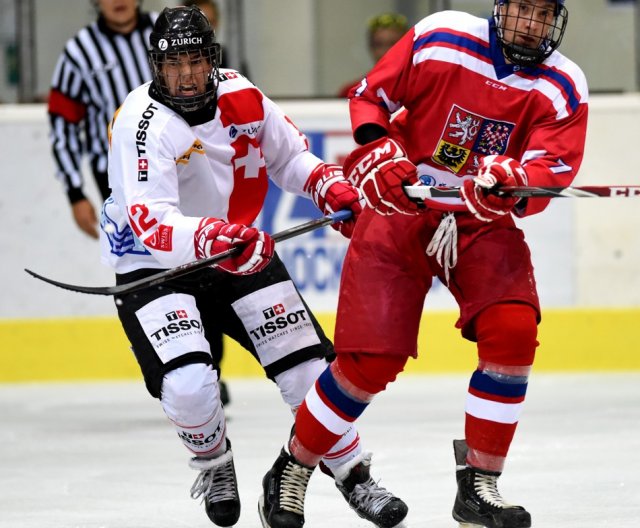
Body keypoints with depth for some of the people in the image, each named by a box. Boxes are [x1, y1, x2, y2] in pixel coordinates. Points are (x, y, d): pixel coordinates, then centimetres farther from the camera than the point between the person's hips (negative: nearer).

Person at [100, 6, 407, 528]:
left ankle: (352, 471, 21)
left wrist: (332, 188, -6)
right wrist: (212, 238, -55)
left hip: (241, 250, 5)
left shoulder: (241, 96, -8)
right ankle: (214, 465, 10)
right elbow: (152, 224, -38)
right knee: (188, 384, -23)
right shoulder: (142, 123, -26)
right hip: (154, 266, -5)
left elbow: (288, 155, 11)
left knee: (308, 362, 1)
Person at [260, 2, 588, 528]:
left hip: (485, 224, 2)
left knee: (512, 331, -20)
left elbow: (550, 169, -17)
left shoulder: (563, 87, -7)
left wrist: (510, 181, -38)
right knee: (372, 360, -8)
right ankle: (292, 469, 13)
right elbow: (371, 99, -1)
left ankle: (479, 484, -7)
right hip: (402, 208, -2)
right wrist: (379, 154, -18)